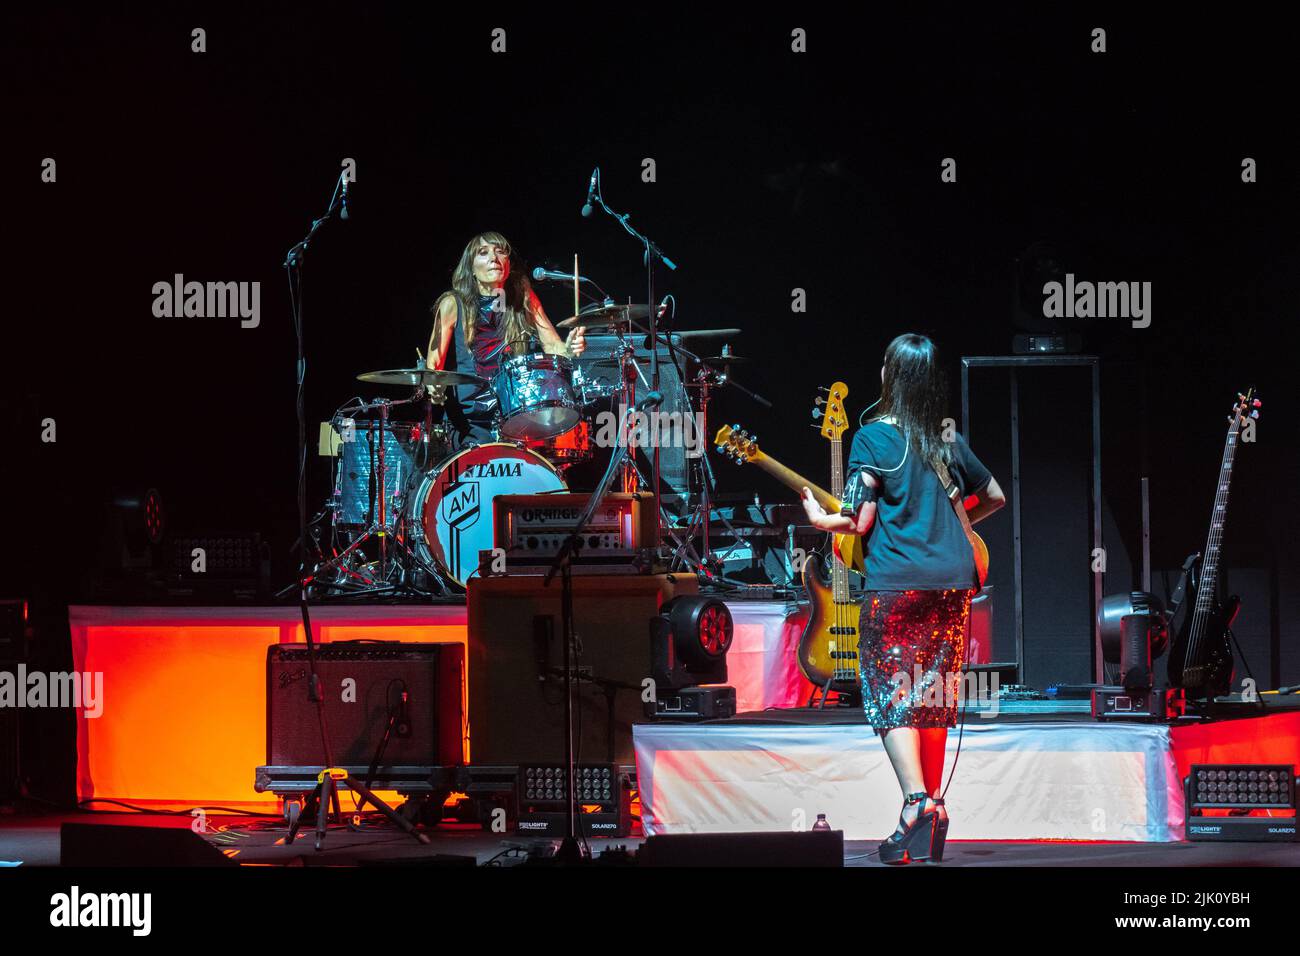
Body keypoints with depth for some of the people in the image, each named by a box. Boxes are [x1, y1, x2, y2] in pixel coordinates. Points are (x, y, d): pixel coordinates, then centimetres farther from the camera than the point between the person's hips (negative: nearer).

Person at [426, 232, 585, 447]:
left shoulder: (524, 299, 9)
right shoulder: (454, 304, 0)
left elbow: (552, 345, 5)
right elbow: (434, 362, -3)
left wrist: (569, 349, -18)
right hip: (469, 419, -3)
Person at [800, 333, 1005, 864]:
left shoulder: (875, 437, -5)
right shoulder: (949, 438, 12)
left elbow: (859, 521, -8)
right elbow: (995, 497, 25)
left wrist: (820, 520, 11)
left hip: (896, 585, -5)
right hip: (954, 581, 5)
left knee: (892, 695, -3)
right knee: (932, 697, 13)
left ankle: (918, 804, -20)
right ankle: (931, 811, 14)